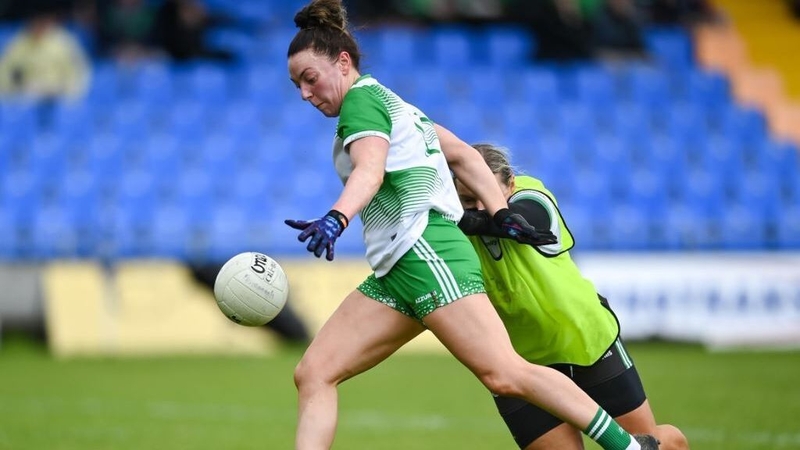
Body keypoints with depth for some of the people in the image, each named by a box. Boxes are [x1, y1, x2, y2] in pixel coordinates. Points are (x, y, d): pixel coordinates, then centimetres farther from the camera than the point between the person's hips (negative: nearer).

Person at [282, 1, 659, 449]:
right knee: (314, 374, -1)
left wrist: (335, 219, -41)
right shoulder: (388, 102, 23)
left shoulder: (361, 99, -4)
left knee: (505, 375, -17)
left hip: (427, 253, -10)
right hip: (396, 272, 10)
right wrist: (502, 214, 22)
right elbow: (464, 156, 27)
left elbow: (370, 171, -24)